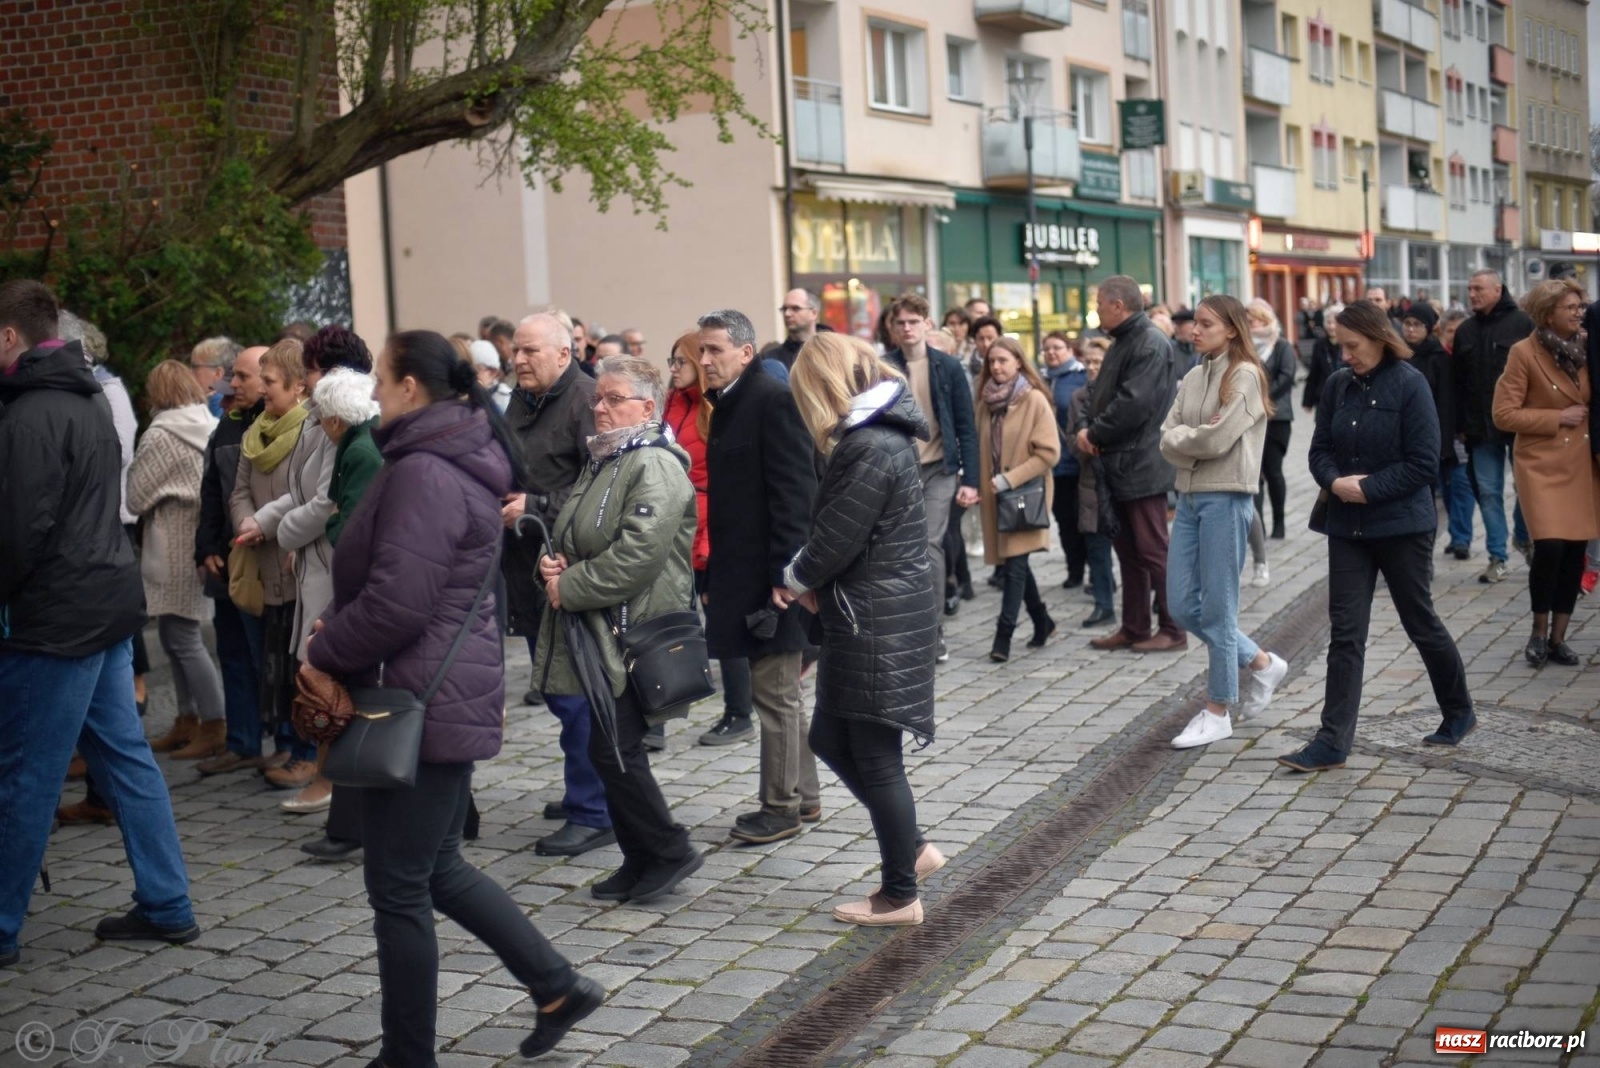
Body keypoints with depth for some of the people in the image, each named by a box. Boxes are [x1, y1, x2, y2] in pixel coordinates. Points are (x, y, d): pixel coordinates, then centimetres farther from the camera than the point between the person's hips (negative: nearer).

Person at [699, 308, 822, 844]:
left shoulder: (774, 400, -14)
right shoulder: (728, 405, 13)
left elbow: (794, 493, -19)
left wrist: (782, 575, -21)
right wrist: (715, 576, 14)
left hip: (770, 577, -9)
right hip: (742, 576, 9)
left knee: (774, 694, 1)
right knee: (780, 693, 17)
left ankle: (782, 807, 12)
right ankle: (804, 796, 28)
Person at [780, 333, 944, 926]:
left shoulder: (872, 448, -20)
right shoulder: (877, 435, 11)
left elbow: (836, 538, -19)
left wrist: (797, 577, -1)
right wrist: (815, 580, 1)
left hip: (879, 625, -10)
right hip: (869, 618, 10)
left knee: (876, 759, 2)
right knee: (831, 739, 17)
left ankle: (900, 895, 14)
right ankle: (911, 849, 26)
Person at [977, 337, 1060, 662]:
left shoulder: (1035, 400, -9)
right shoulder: (987, 401, 8)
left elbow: (1049, 452, -13)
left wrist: (1009, 479, -17)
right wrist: (982, 482, 2)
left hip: (1026, 494, -6)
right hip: (996, 495, 6)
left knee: (1014, 564, -9)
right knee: (1013, 563, 12)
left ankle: (1003, 635, -8)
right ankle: (1042, 621, 28)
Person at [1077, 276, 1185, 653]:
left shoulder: (1151, 344, -15)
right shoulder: (1123, 343, 17)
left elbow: (1133, 404, -24)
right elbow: (1105, 396, 19)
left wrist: (1094, 433, -13)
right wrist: (1092, 432, 0)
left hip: (1142, 466, -10)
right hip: (1120, 465, 10)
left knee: (1153, 551, -4)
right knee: (1128, 551, 13)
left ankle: (1173, 631, 4)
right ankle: (1134, 629, 20)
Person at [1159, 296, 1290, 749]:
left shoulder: (1245, 375, -8)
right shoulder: (1193, 378, 12)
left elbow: (1217, 440, -17)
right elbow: (1167, 441, 5)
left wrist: (1182, 437, -2)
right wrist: (1196, 437, -12)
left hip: (1225, 497, -8)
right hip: (1189, 495, 8)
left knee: (1217, 608, 0)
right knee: (1183, 606, 8)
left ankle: (1218, 711, 12)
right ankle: (1261, 662, 27)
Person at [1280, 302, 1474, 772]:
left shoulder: (1409, 385, -11)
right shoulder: (1338, 386, 3)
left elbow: (1423, 464, -13)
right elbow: (1320, 450, 8)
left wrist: (1368, 488, -17)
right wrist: (1336, 482, -12)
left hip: (1402, 526, -4)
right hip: (1347, 526, 4)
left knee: (1421, 623, 11)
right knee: (1345, 635, 1)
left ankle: (1459, 712, 34)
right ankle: (1333, 742, 1)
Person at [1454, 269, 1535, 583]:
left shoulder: (1522, 322, -6)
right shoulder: (1465, 331, 10)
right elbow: (1459, 382, 11)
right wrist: (1461, 425, 6)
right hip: (1481, 426, 4)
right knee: (1488, 491, 3)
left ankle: (1525, 538, 28)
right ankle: (1497, 557, 8)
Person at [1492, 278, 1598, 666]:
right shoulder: (1524, 353, -8)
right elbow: (1504, 414, -11)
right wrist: (1556, 418, -13)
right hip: (1542, 464, -5)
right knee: (1550, 546, -16)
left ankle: (1558, 638, 14)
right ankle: (1539, 631, 5)